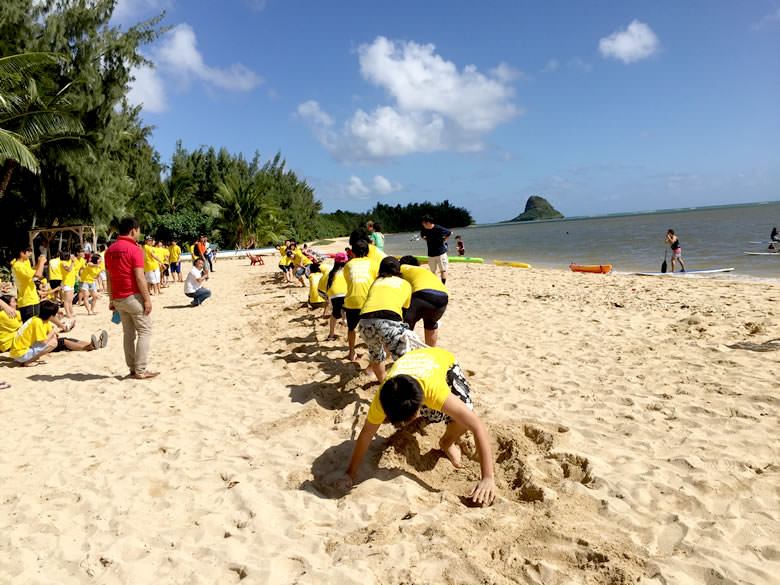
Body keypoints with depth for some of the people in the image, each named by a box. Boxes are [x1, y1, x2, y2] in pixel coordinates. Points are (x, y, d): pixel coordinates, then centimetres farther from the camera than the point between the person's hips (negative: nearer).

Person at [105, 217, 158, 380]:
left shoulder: (110, 250, 10)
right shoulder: (134, 249, -12)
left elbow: (109, 278, 12)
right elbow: (140, 277, -17)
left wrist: (111, 299, 16)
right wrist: (147, 299, -13)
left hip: (118, 298, 7)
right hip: (134, 297, -7)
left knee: (129, 334, 13)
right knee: (144, 332, -1)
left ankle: (132, 368, 16)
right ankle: (140, 371, -4)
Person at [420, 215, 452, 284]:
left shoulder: (438, 228, -16)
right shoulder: (424, 230, -2)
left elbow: (450, 233, -3)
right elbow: (422, 236, 23)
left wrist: (444, 240, -1)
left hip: (441, 253, -5)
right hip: (431, 254, 5)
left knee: (443, 270, -2)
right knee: (432, 271, 11)